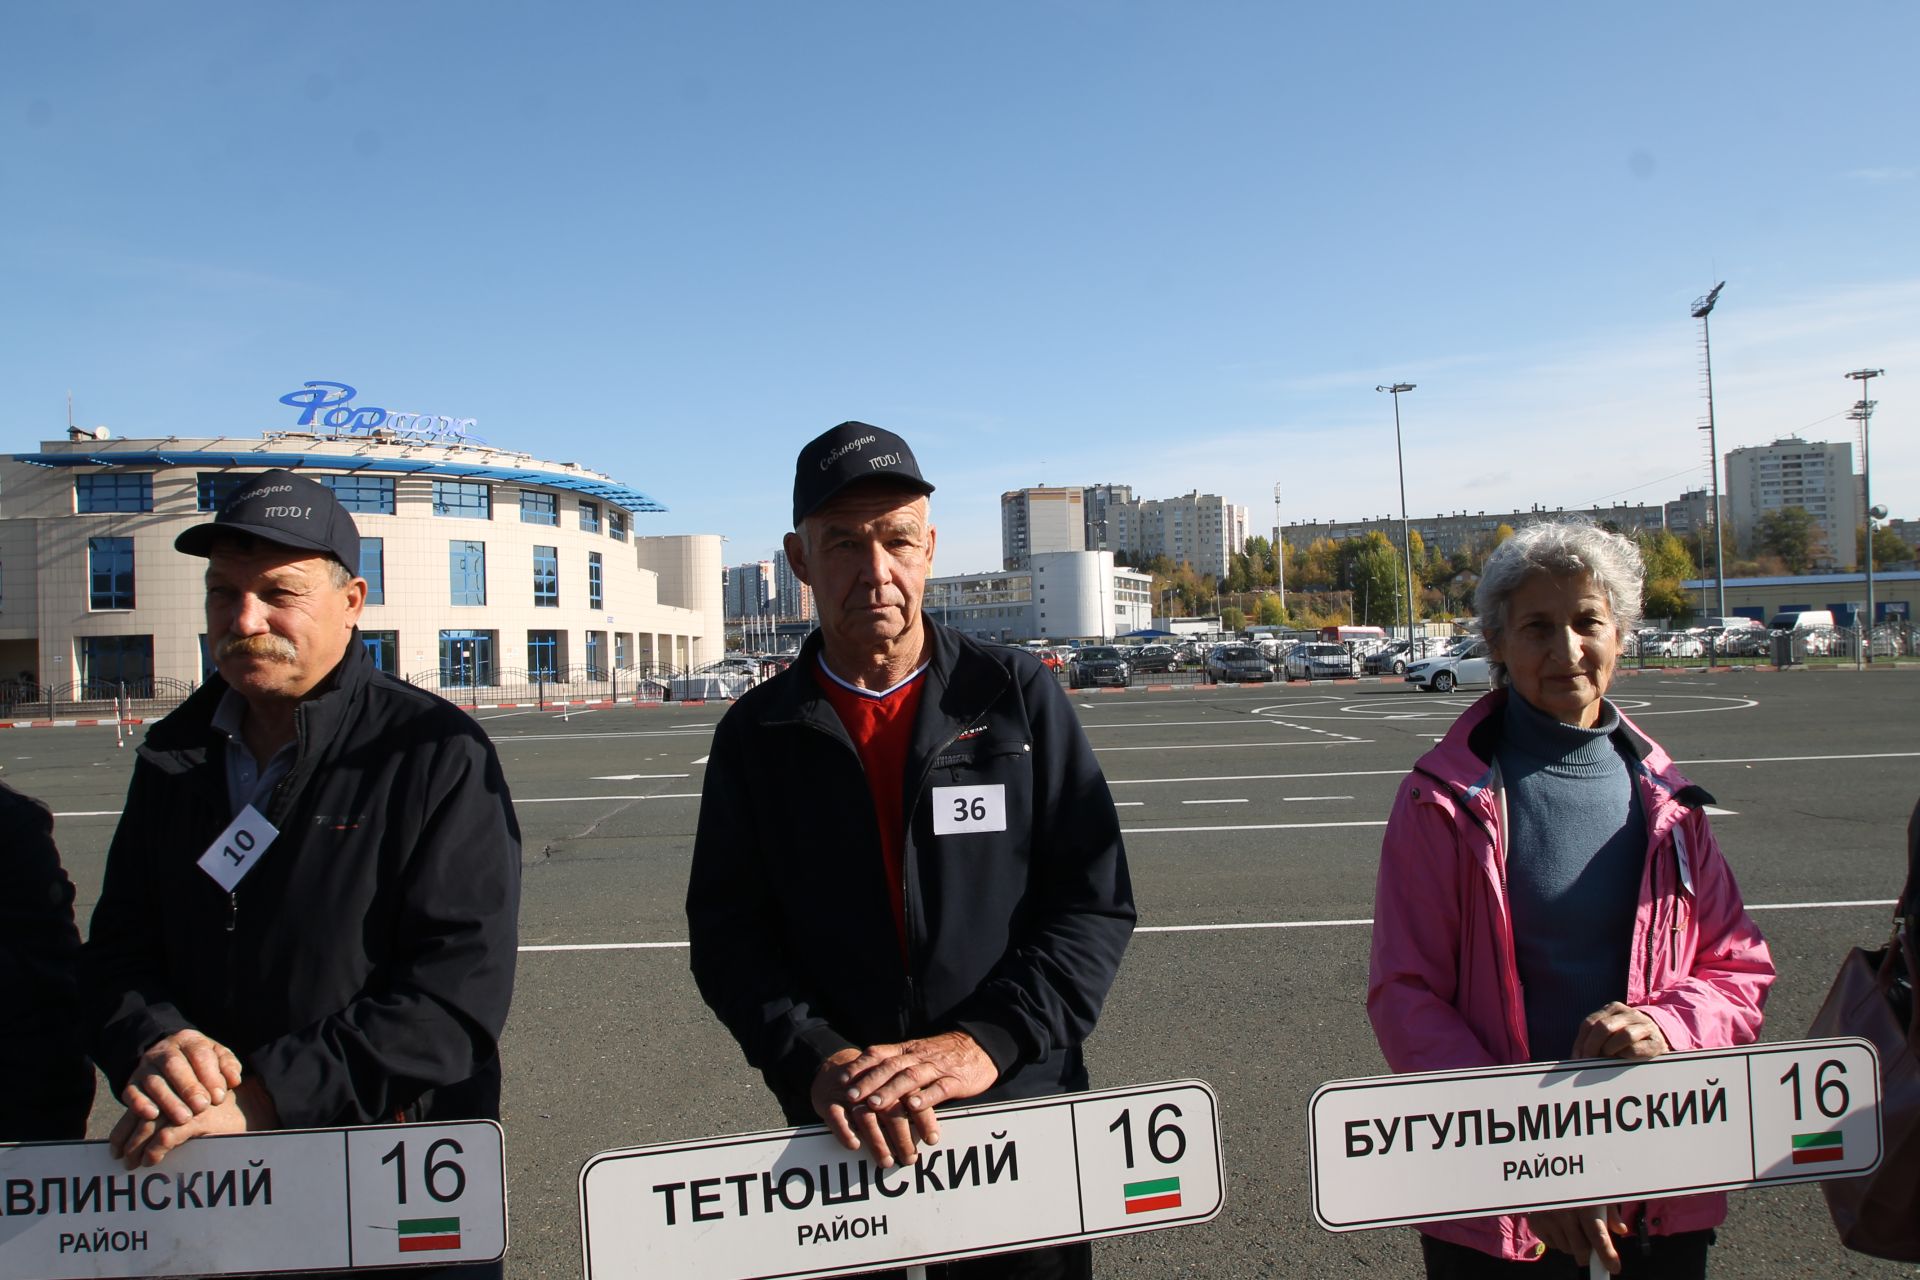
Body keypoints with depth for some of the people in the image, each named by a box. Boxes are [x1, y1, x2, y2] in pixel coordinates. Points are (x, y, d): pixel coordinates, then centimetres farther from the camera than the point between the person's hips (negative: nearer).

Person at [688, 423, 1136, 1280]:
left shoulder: (1017, 697, -2)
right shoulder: (757, 734, 2)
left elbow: (1097, 904, -5)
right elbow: (726, 935, -1)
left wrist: (986, 1041, -17)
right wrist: (817, 1062, -17)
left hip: (1020, 1109, 0)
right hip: (840, 1137, 1)